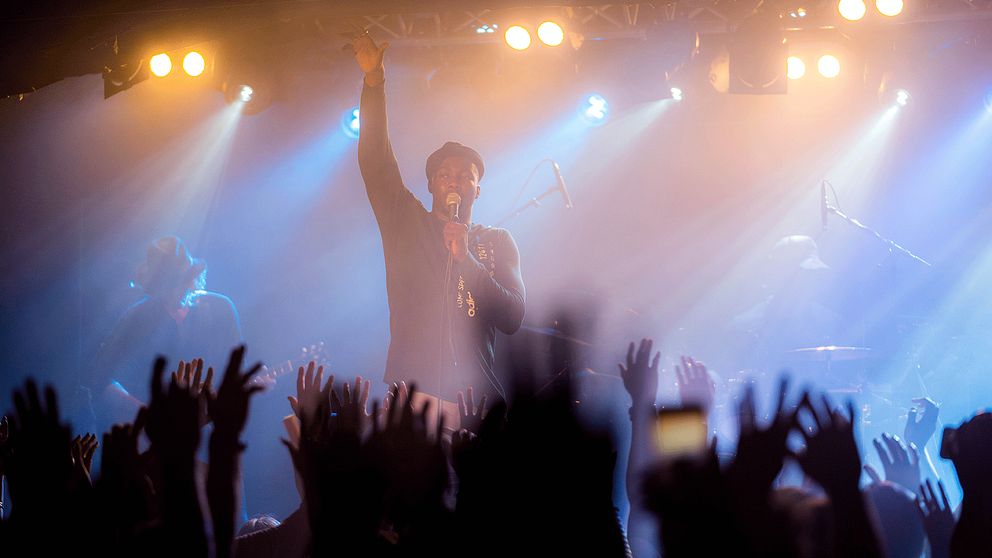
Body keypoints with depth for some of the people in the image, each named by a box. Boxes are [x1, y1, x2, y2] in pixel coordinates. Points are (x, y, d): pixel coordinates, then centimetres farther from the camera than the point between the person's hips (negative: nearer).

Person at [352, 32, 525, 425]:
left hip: (474, 397, 1)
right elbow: (375, 161, 3)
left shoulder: (497, 242, 14)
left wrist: (467, 260, -8)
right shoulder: (406, 223, 14)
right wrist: (374, 81, -7)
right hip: (409, 392, -1)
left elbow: (513, 318, 2)